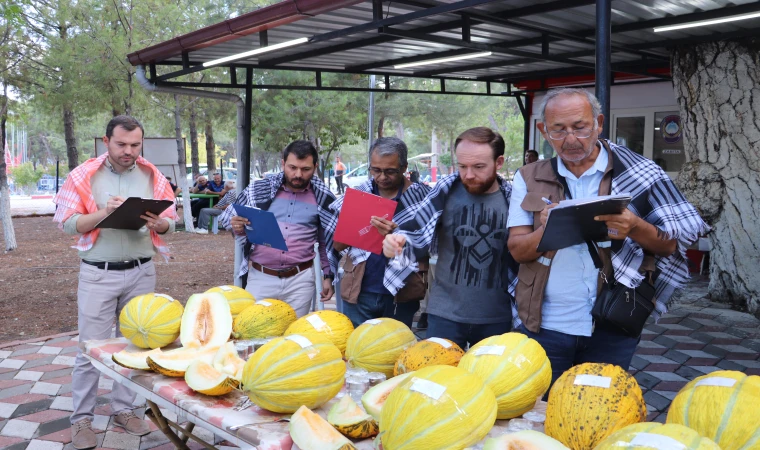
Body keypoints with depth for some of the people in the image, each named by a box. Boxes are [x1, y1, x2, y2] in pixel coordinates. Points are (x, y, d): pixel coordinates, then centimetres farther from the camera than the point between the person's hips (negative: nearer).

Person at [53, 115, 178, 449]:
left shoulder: (153, 176, 3)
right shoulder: (84, 175, -4)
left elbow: (172, 221, 5)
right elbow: (67, 223, -7)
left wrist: (158, 223, -18)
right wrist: (104, 213, -22)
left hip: (141, 272, 3)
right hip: (98, 274, -3)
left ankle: (123, 409, 25)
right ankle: (82, 419, 15)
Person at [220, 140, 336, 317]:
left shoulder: (322, 199, 0)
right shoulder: (259, 190, -2)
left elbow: (328, 241, 9)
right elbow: (228, 218, 7)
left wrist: (328, 276, 6)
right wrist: (236, 226, -15)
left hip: (300, 279, 0)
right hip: (260, 277, 0)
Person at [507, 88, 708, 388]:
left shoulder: (634, 174, -1)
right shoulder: (529, 179, 3)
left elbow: (673, 246, 0)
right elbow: (517, 250, -1)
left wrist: (635, 228, -21)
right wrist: (546, 231, -23)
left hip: (611, 329, 0)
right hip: (545, 327, 1)